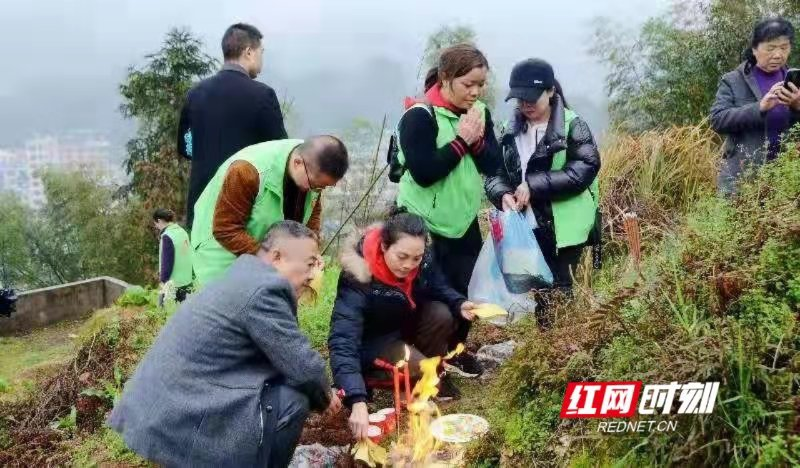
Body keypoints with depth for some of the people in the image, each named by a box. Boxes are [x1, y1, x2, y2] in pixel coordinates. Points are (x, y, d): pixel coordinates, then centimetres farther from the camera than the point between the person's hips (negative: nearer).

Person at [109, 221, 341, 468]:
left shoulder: (245, 279, 14)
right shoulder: (264, 289, -17)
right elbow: (303, 368, -14)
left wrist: (320, 391, 14)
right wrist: (324, 397, 5)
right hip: (182, 421, -10)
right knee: (293, 399, -8)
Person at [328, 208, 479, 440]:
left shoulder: (423, 261, -19)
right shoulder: (358, 277, -36)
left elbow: (439, 288, 2)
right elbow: (343, 342, -43)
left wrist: (460, 304, -22)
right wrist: (358, 402, -54)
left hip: (406, 325, 6)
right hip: (372, 341, -5)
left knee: (441, 314, -22)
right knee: (418, 368, -28)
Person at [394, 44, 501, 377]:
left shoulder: (480, 113, 4)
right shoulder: (419, 117, -17)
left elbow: (493, 165, 1)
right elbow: (423, 172, -25)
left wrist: (477, 140, -17)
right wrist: (461, 141, -22)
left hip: (464, 220, 6)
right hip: (424, 223, -6)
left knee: (465, 290, 14)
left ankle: (456, 350, 37)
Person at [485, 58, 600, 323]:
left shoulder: (572, 126, -6)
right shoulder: (513, 131, 10)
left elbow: (584, 170, -17)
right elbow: (494, 172, 8)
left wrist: (534, 185, -21)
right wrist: (503, 194, -14)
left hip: (562, 229, -5)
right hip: (526, 228, 5)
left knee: (556, 294, 2)